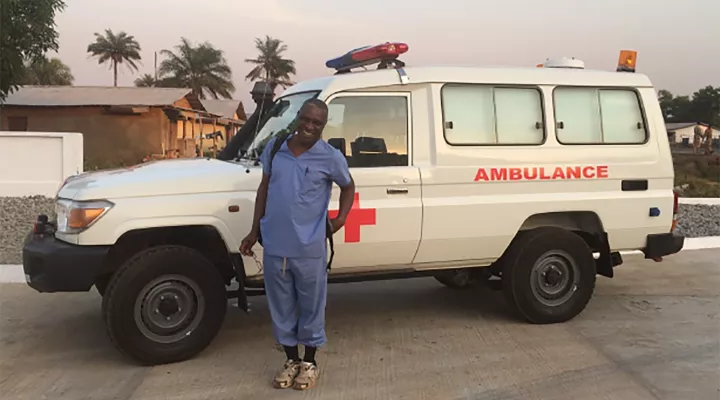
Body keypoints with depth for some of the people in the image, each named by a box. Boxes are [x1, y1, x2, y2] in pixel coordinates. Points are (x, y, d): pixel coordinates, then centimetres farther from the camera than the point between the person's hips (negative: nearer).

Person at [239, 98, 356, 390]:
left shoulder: (330, 157, -6)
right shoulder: (274, 147, 3)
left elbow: (348, 187, 11)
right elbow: (264, 189, 11)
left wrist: (341, 217, -4)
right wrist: (254, 231, 11)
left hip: (309, 249, -3)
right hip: (274, 246, 3)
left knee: (310, 307, 10)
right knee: (281, 307, 15)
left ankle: (309, 362, 29)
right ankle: (291, 360, 33)